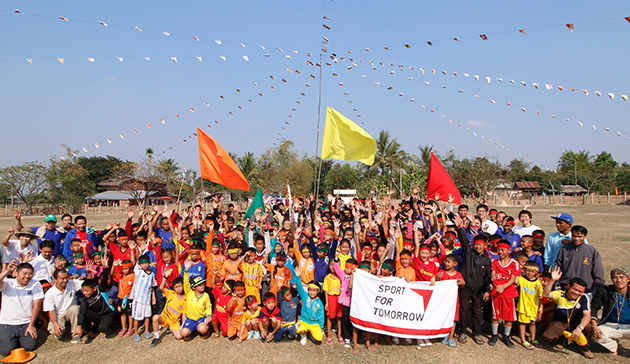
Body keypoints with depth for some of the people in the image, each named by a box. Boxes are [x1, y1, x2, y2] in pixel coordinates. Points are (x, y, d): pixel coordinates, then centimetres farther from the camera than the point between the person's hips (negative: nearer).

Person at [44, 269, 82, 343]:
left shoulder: (72, 283, -9)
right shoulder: (49, 293, -12)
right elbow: (51, 311, -12)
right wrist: (55, 324, -28)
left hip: (70, 312, 2)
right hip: (58, 315, -2)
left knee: (75, 308, -34)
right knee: (56, 332, -31)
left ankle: (75, 334, -18)